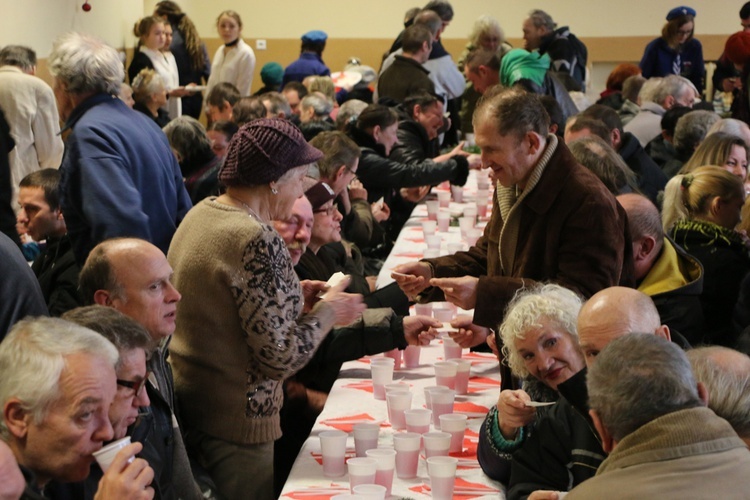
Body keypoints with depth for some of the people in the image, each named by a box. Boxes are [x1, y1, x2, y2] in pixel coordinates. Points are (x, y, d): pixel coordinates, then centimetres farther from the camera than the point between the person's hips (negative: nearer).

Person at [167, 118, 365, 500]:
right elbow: (280, 357, -22)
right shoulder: (257, 241, -23)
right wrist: (327, 312, -7)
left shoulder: (201, 213, 4)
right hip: (232, 426, -9)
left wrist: (292, 296, 11)